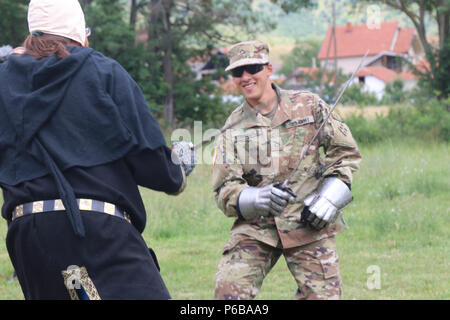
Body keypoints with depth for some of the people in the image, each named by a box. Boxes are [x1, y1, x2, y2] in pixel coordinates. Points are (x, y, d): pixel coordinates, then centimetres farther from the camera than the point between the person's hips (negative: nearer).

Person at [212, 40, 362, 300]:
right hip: (256, 225, 1)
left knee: (322, 294, -7)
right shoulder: (233, 126, 5)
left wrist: (328, 201, -7)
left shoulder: (308, 106, 3)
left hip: (309, 222, -1)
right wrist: (258, 198, -24)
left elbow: (346, 153, 6)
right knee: (229, 290, -16)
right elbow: (224, 189, -2)